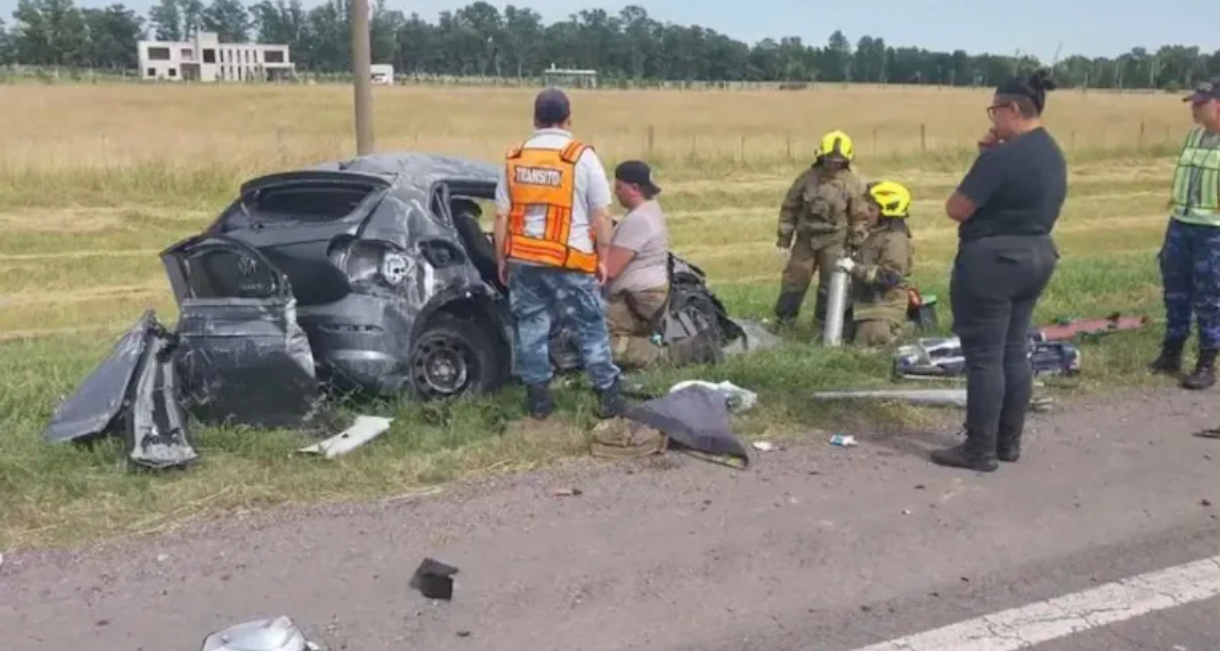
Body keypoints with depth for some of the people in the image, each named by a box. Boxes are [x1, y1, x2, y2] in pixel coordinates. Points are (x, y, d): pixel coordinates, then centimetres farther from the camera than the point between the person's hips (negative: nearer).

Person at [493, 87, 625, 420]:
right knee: (591, 327, 7)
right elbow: (601, 215, -6)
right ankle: (608, 395, 11)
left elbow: (502, 216, 6)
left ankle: (538, 396, 15)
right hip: (571, 261, -3)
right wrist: (602, 257, 3)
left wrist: (502, 259, 15)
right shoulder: (582, 156, -6)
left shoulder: (514, 159, 5)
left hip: (523, 259, 3)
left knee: (531, 327, 12)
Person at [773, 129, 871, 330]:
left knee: (831, 285, 4)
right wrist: (784, 238, 2)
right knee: (794, 280, 5)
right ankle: (782, 322, 16)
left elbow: (859, 216, -1)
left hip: (834, 241, -1)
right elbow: (790, 207, 3)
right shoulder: (808, 177, -3)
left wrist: (856, 246, -4)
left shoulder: (853, 183, -6)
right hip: (806, 238, 2)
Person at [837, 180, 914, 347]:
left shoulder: (895, 239, -18)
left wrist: (854, 268, -26)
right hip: (866, 304, 10)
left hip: (884, 309, -10)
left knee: (863, 346, -13)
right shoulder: (875, 235, 13)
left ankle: (909, 331, 6)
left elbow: (889, 276, -26)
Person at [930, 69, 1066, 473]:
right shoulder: (1052, 154, 11)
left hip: (991, 261, -10)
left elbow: (955, 209, -16)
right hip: (1035, 258, 10)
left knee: (984, 357, -3)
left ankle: (980, 451, 4)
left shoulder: (1003, 156, -19)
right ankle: (1009, 442, 22)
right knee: (1014, 353, 14)